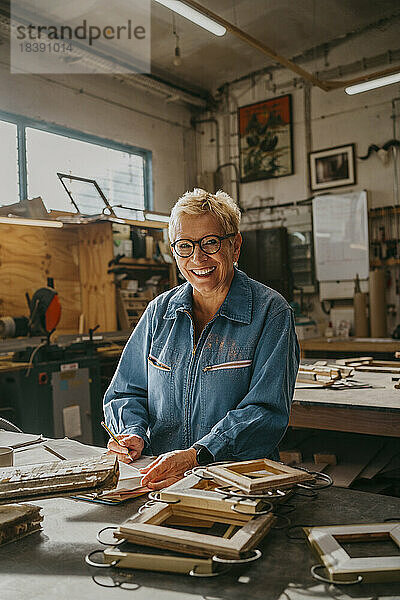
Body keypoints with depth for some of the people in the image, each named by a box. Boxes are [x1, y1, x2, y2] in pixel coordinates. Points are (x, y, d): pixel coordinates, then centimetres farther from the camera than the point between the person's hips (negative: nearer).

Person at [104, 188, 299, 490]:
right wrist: (134, 434, -6)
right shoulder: (159, 312, 10)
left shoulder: (271, 312, -4)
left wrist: (195, 455, -24)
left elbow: (266, 411, -12)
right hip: (159, 476, 4)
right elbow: (127, 392, 15)